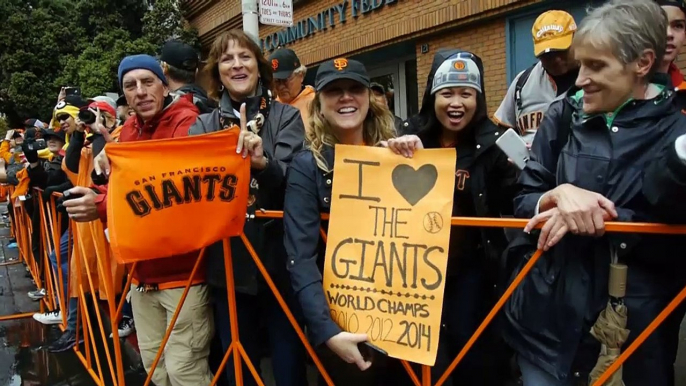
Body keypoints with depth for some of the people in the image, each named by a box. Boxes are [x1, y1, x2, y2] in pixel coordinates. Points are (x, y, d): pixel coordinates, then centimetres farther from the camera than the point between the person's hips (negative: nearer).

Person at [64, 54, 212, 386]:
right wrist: (104, 184, -11)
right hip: (142, 270, 8)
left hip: (182, 269, -7)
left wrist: (103, 207, -30)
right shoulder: (128, 130, 11)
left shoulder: (187, 122, -14)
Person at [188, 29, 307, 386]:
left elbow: (292, 180, -13)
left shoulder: (286, 117, 0)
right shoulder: (203, 126, 8)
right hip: (228, 265, 3)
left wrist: (262, 164, -32)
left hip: (279, 262, -2)